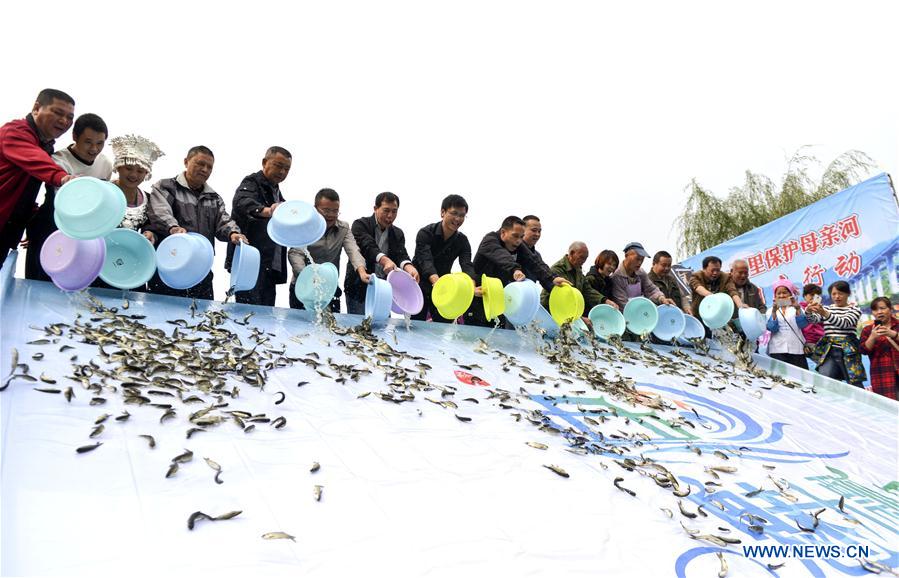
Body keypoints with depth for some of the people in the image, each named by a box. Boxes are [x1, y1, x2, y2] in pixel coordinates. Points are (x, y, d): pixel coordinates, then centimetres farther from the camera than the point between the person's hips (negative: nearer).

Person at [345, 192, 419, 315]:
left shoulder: (398, 234, 10)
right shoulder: (360, 225, -4)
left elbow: (401, 255, -6)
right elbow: (367, 246, -23)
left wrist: (409, 267, -31)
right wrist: (385, 260, -43)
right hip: (359, 290, -4)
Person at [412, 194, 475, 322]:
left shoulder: (462, 241, -5)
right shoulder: (425, 233, -17)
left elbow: (467, 266, -18)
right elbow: (426, 262, -31)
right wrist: (437, 282, -52)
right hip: (419, 287, -4)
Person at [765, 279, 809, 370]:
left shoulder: (796, 309, 12)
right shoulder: (771, 310, 11)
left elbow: (803, 324, -6)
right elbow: (771, 328, -5)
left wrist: (798, 309, -21)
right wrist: (774, 312, -20)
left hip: (796, 349, 0)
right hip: (777, 349, 0)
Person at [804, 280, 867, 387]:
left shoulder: (854, 309, 5)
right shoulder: (826, 308, 15)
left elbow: (845, 323, -15)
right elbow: (814, 319, -3)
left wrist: (825, 313, -31)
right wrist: (809, 311, -28)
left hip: (848, 352, -2)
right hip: (828, 351, 2)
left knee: (855, 384, -1)